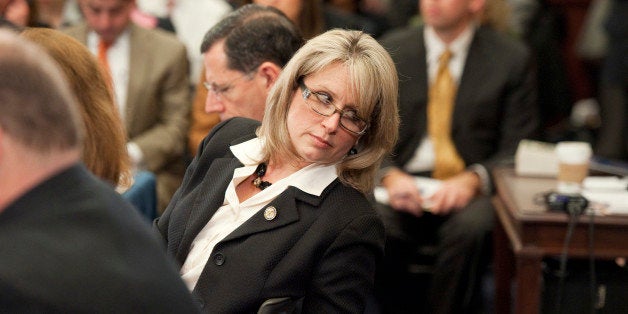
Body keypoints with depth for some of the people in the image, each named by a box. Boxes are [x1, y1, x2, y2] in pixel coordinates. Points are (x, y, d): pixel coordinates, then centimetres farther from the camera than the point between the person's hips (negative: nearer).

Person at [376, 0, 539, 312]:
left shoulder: (512, 58, 3)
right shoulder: (391, 49, 9)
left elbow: (518, 149, 2)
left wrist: (472, 180, -17)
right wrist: (389, 175, -13)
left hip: (472, 188, -1)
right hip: (405, 182, 1)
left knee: (470, 228, -35)